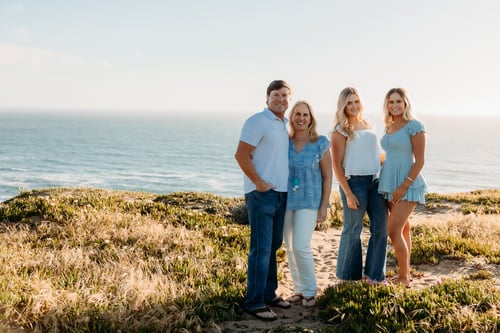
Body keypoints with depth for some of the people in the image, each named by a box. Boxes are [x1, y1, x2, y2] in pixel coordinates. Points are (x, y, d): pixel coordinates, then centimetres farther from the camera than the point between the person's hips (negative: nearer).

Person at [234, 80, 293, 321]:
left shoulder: (285, 125, 14)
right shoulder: (258, 121, -10)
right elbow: (241, 154, -15)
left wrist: (288, 183, 11)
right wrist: (258, 182, -15)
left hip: (281, 193, 8)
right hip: (262, 193, -8)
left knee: (273, 245, 14)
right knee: (261, 248, -8)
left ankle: (269, 293, 25)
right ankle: (254, 302, -1)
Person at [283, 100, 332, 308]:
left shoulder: (320, 143, -4)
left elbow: (327, 176, -1)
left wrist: (324, 206, -5)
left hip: (309, 202, -3)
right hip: (286, 201, 4)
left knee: (301, 246, -12)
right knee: (290, 248, 9)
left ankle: (309, 291, 7)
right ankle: (299, 289, 24)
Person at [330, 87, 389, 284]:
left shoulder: (367, 126, 15)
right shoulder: (341, 130, -4)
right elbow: (337, 165, -8)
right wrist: (348, 193, -14)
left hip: (375, 181, 6)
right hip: (355, 182, -6)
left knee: (381, 227, 4)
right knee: (353, 230, 2)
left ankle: (373, 274, 16)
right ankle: (348, 277, 17)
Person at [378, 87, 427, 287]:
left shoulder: (414, 126, -10)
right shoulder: (389, 127, 12)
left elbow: (420, 161, -13)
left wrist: (405, 185, -19)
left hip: (407, 184, -7)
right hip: (389, 184, 7)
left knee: (394, 231, -12)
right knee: (403, 229, 14)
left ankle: (404, 278, -1)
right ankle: (405, 273, 23)